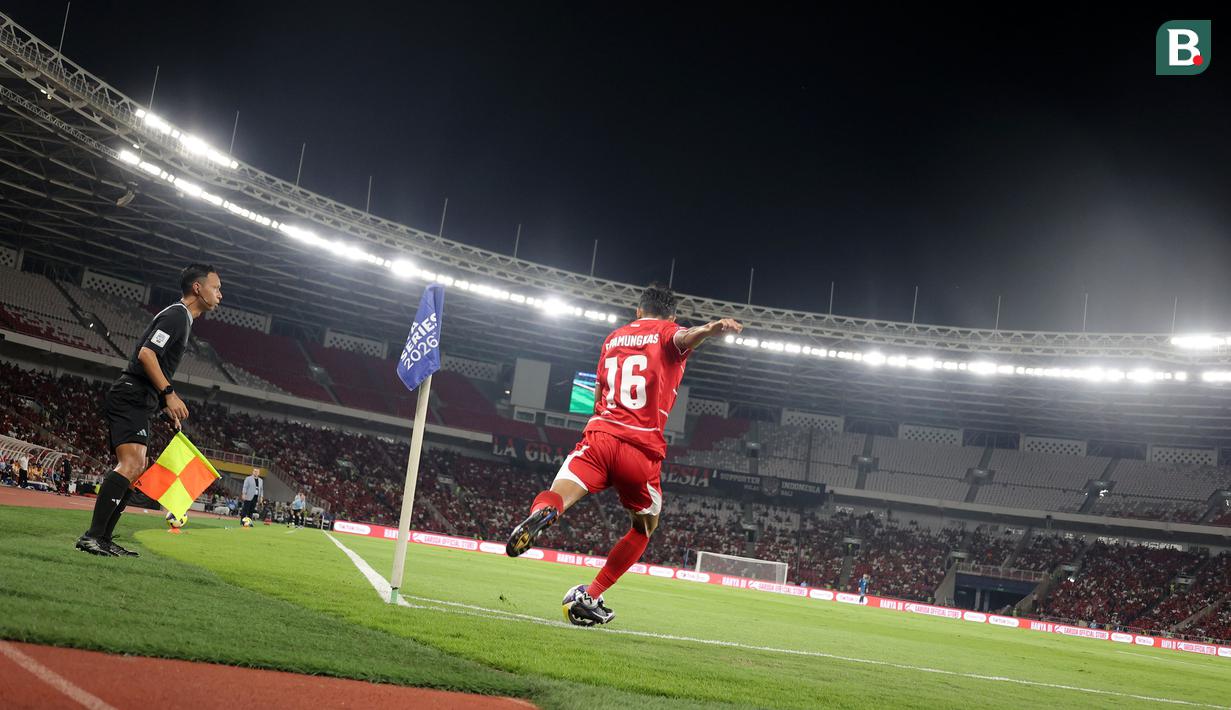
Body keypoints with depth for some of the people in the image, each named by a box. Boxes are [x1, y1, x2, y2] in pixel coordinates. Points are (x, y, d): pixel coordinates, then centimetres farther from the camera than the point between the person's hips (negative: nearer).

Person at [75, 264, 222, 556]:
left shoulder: (181, 318, 21)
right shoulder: (176, 315, -10)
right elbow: (146, 354, -21)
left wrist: (170, 403, 23)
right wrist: (169, 395, -23)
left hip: (139, 404, 11)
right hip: (130, 399, -11)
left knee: (135, 468, 9)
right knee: (131, 463, -21)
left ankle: (102, 539, 9)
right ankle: (93, 536, -26)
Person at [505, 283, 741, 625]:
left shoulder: (613, 337, 25)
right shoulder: (668, 332, 10)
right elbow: (683, 339, -16)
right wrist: (710, 329, -37)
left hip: (599, 434, 2)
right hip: (643, 448, -2)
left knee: (556, 497, -13)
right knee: (645, 526, 19)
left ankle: (540, 513, -51)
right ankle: (589, 596, 16)